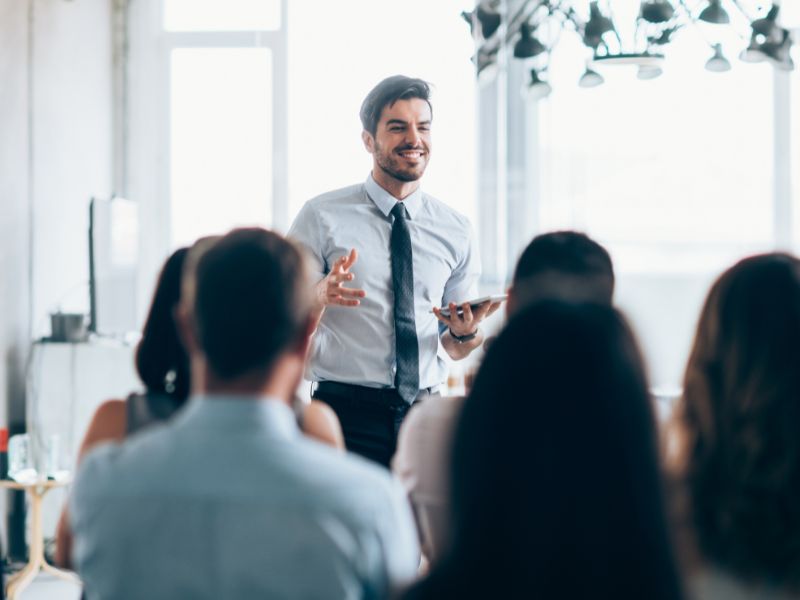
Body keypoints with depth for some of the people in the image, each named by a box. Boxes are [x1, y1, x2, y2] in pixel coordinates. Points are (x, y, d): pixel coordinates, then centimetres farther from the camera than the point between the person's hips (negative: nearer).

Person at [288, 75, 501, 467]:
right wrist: (320, 296, -23)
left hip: (425, 418, 3)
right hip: (347, 415, -3)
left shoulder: (456, 231, 9)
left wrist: (466, 333, -7)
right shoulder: (322, 217, -2)